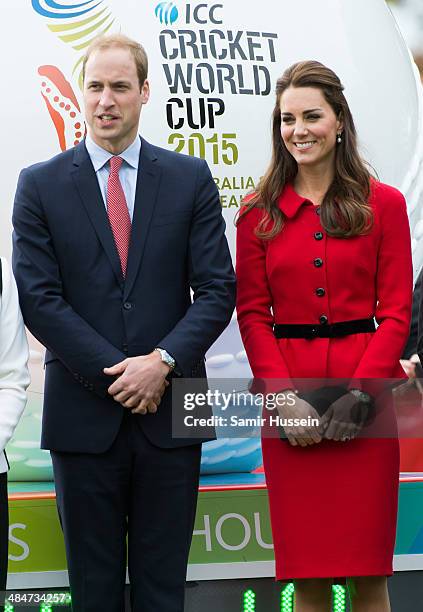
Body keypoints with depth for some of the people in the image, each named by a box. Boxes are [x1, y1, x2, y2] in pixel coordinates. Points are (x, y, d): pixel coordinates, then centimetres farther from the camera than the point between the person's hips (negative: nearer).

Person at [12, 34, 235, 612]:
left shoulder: (190, 178, 5)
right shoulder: (40, 185, 2)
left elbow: (218, 288, 0)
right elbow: (39, 298, -4)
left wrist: (163, 361, -14)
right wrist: (115, 373, -12)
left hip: (170, 410, 1)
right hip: (83, 412, 0)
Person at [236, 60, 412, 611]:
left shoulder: (383, 204, 4)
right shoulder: (258, 213, 7)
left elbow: (396, 312, 0)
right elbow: (253, 315, 4)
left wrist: (357, 393, -12)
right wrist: (285, 396, -10)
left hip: (365, 392, -1)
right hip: (287, 393, 1)